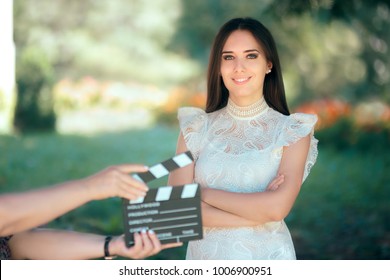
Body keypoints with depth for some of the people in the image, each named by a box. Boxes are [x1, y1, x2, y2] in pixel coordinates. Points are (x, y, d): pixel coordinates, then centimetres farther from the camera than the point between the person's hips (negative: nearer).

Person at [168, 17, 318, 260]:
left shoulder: (293, 131, -8)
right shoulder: (195, 128, -2)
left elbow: (277, 207, -20)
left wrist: (204, 192, -13)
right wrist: (255, 213, -18)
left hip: (267, 255, -1)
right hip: (204, 254, 1)